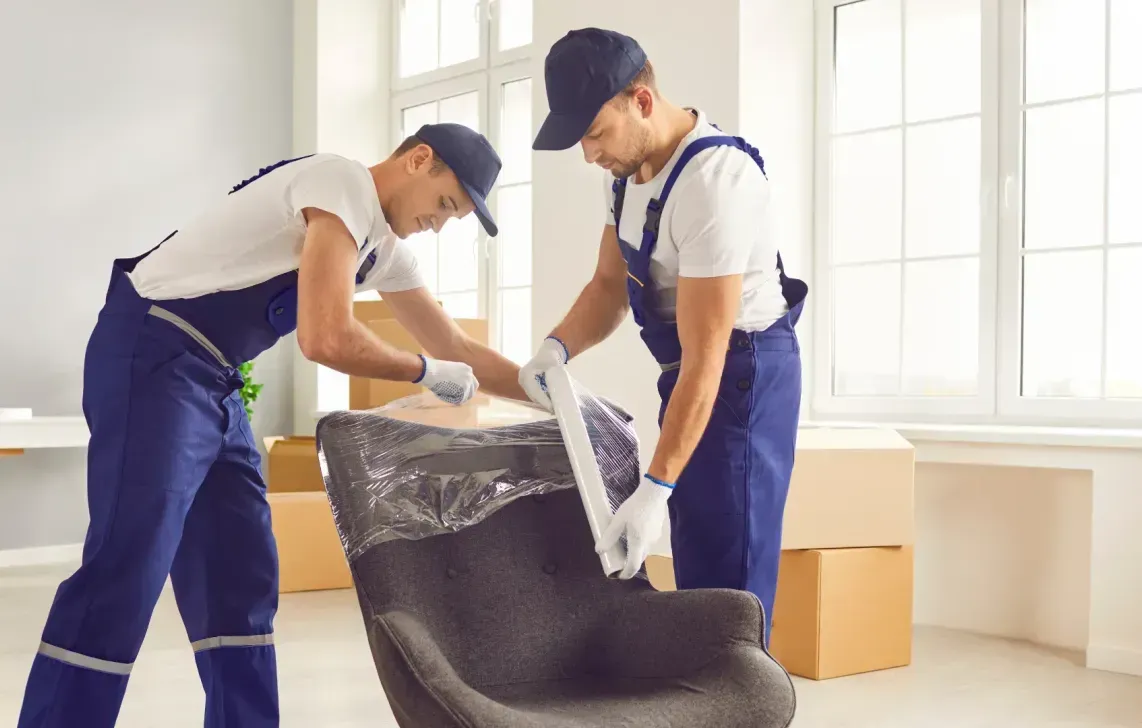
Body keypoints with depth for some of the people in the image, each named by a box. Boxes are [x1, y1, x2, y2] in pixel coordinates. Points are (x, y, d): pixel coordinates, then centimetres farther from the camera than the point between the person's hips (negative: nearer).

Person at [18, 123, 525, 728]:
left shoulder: (384, 245, 16)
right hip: (151, 357, -10)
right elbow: (326, 339, -25)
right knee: (124, 575, -14)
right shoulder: (343, 183, -14)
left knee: (242, 578, 8)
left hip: (213, 382, 10)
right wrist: (426, 374, -10)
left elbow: (459, 352, 21)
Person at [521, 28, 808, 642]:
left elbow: (706, 357, -29)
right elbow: (610, 284, 10)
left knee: (728, 569, -9)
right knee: (696, 565, 16)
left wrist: (655, 490, -31)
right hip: (691, 371, 9)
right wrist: (558, 347, -11)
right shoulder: (629, 166, 1)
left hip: (743, 373, -9)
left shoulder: (712, 182, -27)